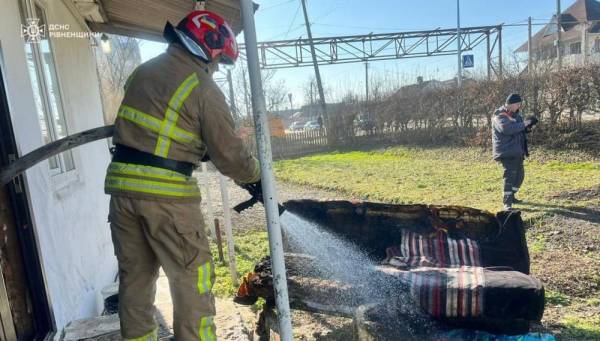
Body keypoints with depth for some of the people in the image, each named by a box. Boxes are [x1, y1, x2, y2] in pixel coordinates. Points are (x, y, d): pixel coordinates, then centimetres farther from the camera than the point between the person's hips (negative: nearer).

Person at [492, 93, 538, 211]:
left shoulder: (516, 115, 16)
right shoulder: (500, 116, -13)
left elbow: (520, 129, 23)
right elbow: (507, 128, -31)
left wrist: (527, 127, 1)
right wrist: (525, 123, -25)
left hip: (518, 152, 9)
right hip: (507, 152, -9)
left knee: (519, 175, 16)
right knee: (510, 175, -15)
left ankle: (511, 196, 32)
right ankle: (507, 202, -14)